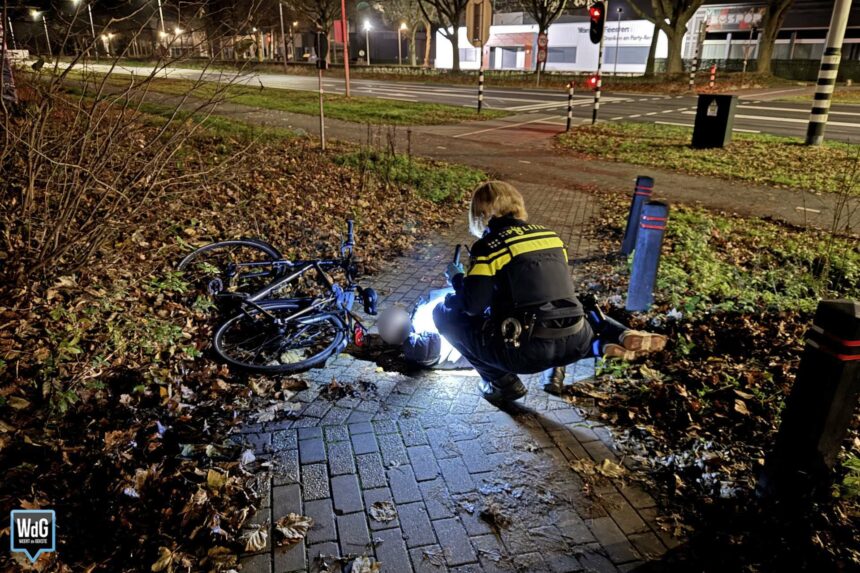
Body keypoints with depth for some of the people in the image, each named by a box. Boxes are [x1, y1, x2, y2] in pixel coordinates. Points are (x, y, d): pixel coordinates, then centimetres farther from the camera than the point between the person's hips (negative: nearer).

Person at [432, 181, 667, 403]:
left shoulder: (489, 246, -3)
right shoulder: (550, 235, 15)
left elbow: (473, 306, -9)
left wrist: (457, 280, 11)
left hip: (527, 351, -5)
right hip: (573, 342, 6)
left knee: (444, 313, 9)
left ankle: (503, 382, 7)